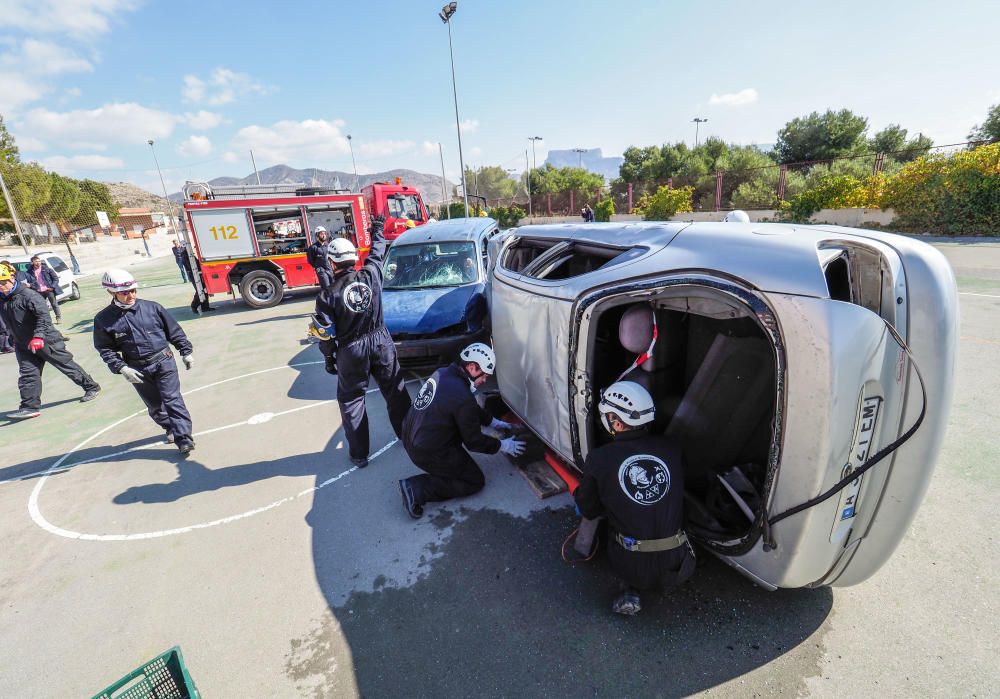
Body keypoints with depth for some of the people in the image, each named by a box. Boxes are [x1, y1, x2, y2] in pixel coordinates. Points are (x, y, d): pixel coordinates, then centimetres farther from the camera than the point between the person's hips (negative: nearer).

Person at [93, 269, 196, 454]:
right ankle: (170, 428, 35)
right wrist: (121, 368, -11)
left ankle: (184, 439, -8)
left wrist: (186, 352, 6)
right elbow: (105, 348, 2)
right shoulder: (104, 319, -2)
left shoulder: (151, 307, -3)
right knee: (154, 404, 12)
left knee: (172, 400, -7)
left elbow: (174, 331, 5)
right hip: (137, 369, 2)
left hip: (163, 362, -2)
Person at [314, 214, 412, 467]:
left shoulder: (327, 296, -14)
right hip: (381, 342, 3)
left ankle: (359, 454, 18)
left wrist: (329, 357, 8)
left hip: (351, 351, -3)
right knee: (395, 391, 17)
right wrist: (378, 230, 30)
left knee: (351, 400, 12)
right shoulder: (370, 275, -9)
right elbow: (377, 253, 12)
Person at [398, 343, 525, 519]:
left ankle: (440, 469, 16)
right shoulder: (463, 397, -27)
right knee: (476, 481, 7)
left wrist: (493, 421, 23)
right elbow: (474, 442, -14)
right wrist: (502, 445, 2)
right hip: (428, 453, -9)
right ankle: (417, 488, -5)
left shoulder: (443, 373, -1)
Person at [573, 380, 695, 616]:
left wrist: (577, 493, 23)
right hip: (678, 567, 3)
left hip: (633, 568, -2)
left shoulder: (598, 459, -14)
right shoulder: (671, 447, -6)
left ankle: (631, 592, 13)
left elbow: (589, 510, 1)